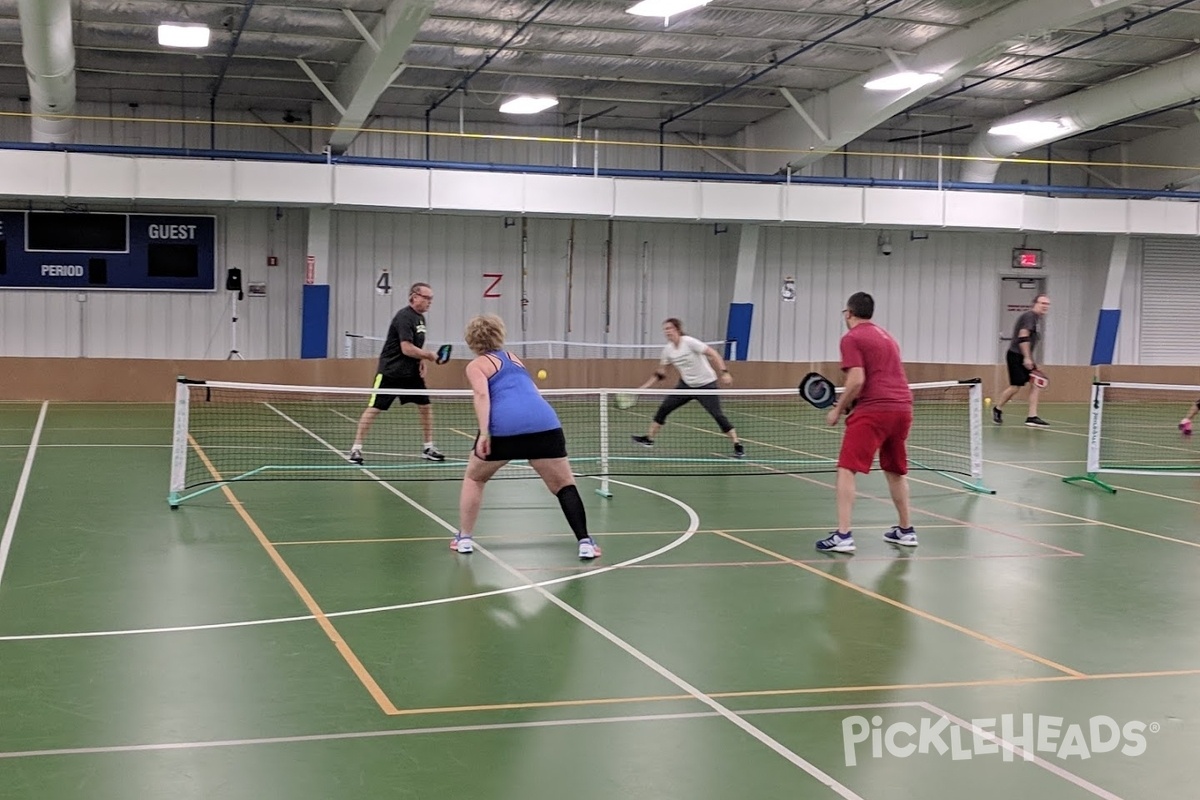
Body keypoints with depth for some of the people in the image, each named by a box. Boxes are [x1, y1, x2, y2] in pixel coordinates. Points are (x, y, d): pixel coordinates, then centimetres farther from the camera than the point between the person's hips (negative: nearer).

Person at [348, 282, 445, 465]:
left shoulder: (420, 318, 10)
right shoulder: (404, 317, -18)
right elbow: (407, 348, -25)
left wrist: (422, 361, 2)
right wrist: (429, 356, -13)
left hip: (411, 373, 9)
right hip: (390, 372, -8)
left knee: (426, 407, 6)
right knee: (373, 408, -5)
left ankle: (428, 448, 17)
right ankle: (356, 448, 0)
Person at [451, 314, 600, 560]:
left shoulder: (476, 365, 15)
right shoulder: (513, 358, 31)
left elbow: (482, 394, -4)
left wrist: (484, 433, -12)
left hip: (503, 426, -3)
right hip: (545, 422, 3)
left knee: (474, 478, 22)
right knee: (564, 485, 13)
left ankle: (464, 539, 22)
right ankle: (585, 542, 2)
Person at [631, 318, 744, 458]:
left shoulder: (689, 342, -21)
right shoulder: (668, 349, -1)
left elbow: (713, 354, -23)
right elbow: (660, 373, 9)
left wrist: (724, 372, -33)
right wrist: (644, 387, 2)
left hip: (706, 384, -6)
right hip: (686, 384, 6)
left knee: (718, 415, -13)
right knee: (663, 408, 0)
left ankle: (738, 446, -5)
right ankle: (649, 438, 13)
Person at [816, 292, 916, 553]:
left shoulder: (852, 338, -2)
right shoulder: (886, 336, 22)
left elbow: (857, 381, -13)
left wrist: (838, 409, -1)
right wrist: (850, 404, 25)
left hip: (873, 410, -8)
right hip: (902, 407, 8)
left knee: (846, 470, -6)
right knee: (895, 471, 22)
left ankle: (843, 535, -14)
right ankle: (906, 530, 29)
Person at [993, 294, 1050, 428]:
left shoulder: (1036, 318, 17)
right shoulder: (1029, 316, -12)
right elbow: (1023, 337, -22)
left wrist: (1031, 360, 20)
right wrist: (1027, 358, -25)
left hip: (1025, 357, 10)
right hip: (1016, 355, -10)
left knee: (1036, 384, -2)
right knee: (1015, 386, -8)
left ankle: (1032, 417, -3)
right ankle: (997, 409, 15)